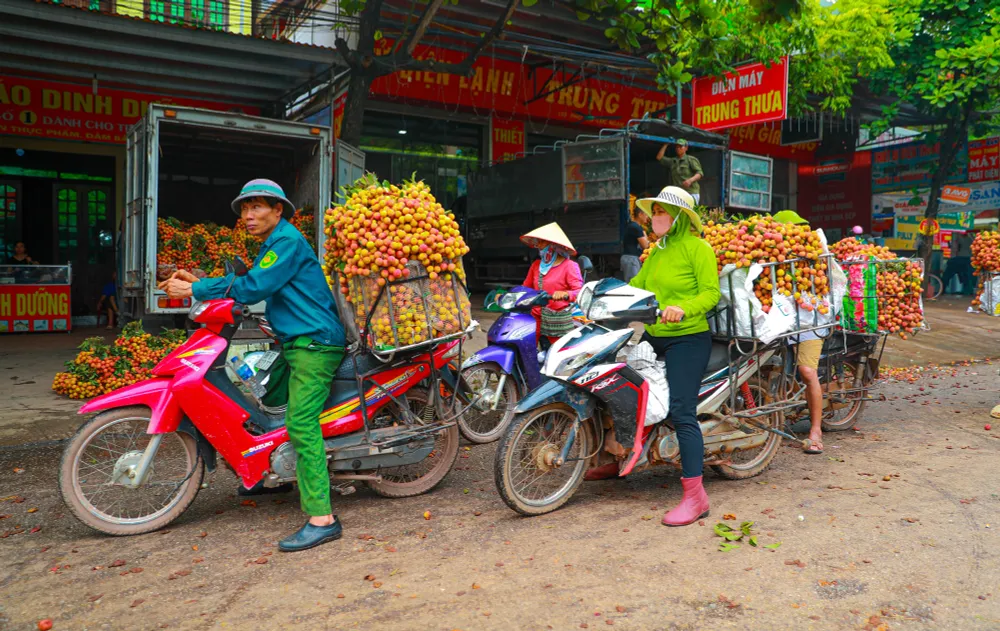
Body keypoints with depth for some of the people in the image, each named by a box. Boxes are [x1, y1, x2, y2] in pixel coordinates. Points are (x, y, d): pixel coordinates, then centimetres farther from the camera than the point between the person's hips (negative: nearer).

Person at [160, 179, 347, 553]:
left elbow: (253, 287, -19)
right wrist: (199, 283, 8)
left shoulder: (288, 241, -11)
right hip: (298, 344, 11)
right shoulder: (271, 245, 22)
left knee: (301, 423, -18)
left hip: (315, 344, -11)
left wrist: (194, 291, -14)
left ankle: (322, 519, -20)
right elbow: (248, 282, 19)